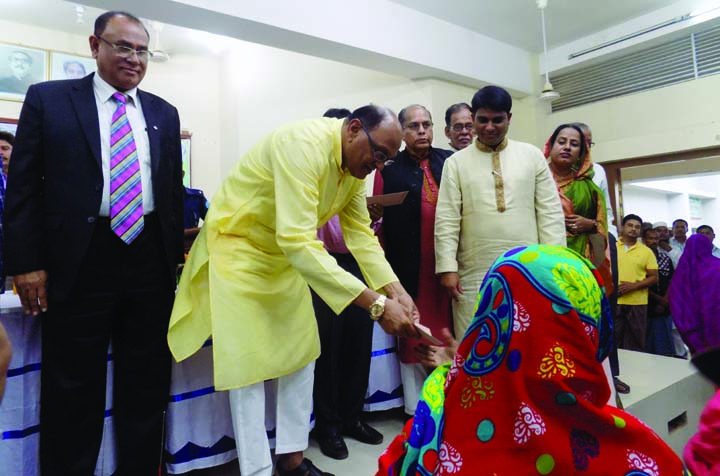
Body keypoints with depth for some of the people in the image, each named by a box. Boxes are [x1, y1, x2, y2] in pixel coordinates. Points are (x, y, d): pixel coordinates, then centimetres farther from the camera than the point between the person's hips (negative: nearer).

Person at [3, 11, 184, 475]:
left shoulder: (164, 113, 12)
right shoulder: (48, 99, 4)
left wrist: (176, 255, 9)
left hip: (151, 259, 3)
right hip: (79, 261, -2)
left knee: (147, 383, 12)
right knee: (72, 387, 10)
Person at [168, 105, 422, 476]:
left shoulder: (356, 166, -4)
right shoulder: (304, 144, -31)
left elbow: (361, 234, -5)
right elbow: (298, 241, -40)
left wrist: (395, 291, -20)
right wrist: (376, 305, -41)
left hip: (285, 256, 8)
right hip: (237, 246, -8)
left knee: (301, 354, 9)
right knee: (248, 363, -5)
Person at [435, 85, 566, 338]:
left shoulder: (532, 156, 10)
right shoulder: (456, 162, 6)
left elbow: (551, 213, 6)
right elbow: (446, 220, 0)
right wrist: (448, 268, -8)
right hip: (475, 275, -1)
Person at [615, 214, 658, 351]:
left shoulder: (646, 251, 5)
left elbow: (654, 277, 3)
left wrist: (633, 285, -12)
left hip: (637, 303, 1)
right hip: (613, 301, 0)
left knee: (635, 342, 8)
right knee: (612, 340, 5)